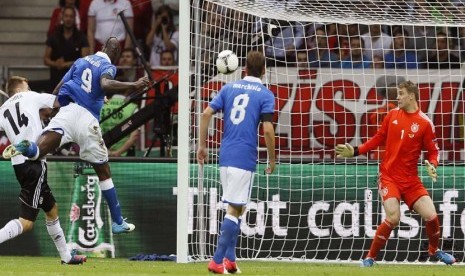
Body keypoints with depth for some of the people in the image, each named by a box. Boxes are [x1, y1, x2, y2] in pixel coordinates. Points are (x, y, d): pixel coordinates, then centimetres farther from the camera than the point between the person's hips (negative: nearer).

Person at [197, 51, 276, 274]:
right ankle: (217, 260, -10)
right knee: (234, 209, -4)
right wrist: (272, 159, -2)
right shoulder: (265, 95, -2)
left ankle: (230, 259, 14)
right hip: (244, 158, -5)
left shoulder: (229, 88, 10)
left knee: (235, 207, 17)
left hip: (225, 155, 5)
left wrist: (202, 145, 10)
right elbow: (267, 129, -12)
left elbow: (207, 114, 3)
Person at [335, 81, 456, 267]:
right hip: (389, 176, 0)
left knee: (431, 215, -8)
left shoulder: (424, 123, -6)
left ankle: (434, 251, 24)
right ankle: (370, 257, -4)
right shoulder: (393, 115, 2)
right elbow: (378, 139, 12)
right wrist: (355, 152, 8)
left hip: (410, 179, 0)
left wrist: (432, 165, -20)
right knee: (393, 218, -20)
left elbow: (433, 150, 0)